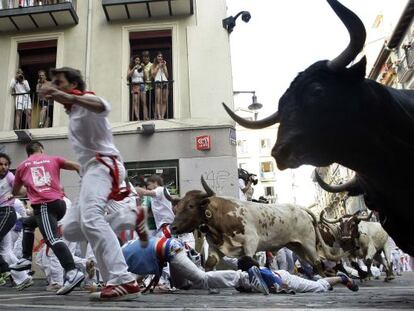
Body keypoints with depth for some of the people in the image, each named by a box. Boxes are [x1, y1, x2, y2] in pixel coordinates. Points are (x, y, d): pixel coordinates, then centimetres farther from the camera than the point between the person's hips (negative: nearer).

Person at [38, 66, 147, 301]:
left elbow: (103, 107, -28)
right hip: (93, 170, 10)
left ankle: (124, 282, -38)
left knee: (90, 219, -32)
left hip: (103, 165, -10)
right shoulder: (73, 113, 30)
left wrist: (68, 97, -41)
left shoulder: (86, 101, -1)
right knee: (70, 230, 7)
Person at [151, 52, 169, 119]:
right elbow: (153, 75, -1)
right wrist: (158, 66, 1)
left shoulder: (164, 65, 22)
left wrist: (164, 67, 6)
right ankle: (158, 116, -21)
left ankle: (162, 116, -6)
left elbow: (167, 76, 12)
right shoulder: (154, 65, 14)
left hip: (165, 83, 4)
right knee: (158, 100, -14)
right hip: (158, 83, -4)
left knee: (164, 101, -5)